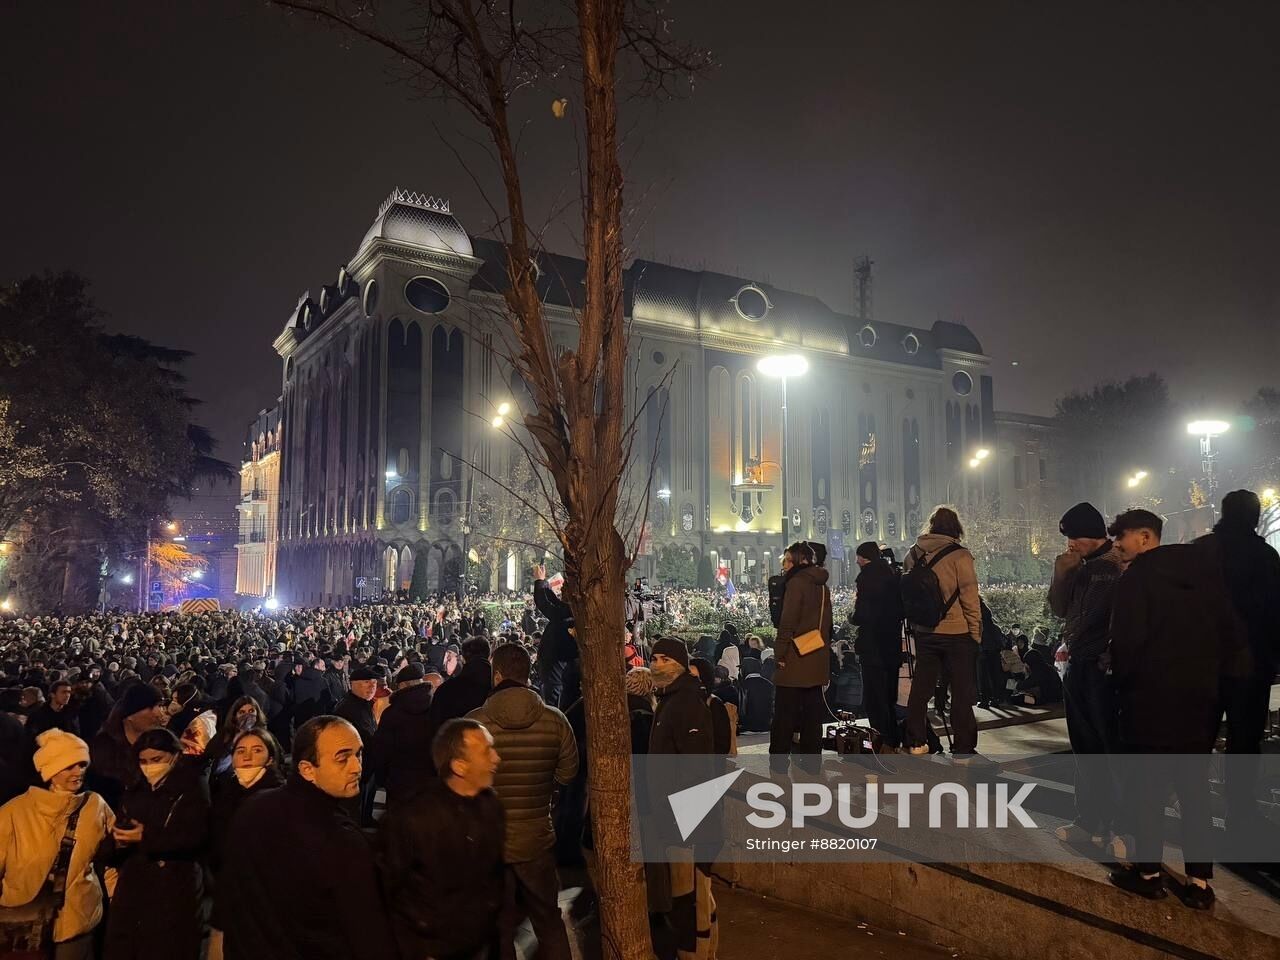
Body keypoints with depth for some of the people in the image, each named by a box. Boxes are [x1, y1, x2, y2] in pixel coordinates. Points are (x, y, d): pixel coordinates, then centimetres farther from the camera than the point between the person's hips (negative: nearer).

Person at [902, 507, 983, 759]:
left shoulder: (913, 554, 2)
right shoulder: (959, 556, -12)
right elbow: (970, 599, -12)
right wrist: (976, 632, -2)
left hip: (923, 632, 5)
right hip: (956, 632, -4)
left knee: (920, 687, 14)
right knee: (962, 691, 6)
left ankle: (916, 742, 21)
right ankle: (962, 748, 11)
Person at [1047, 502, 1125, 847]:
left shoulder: (1120, 565, -12)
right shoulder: (1080, 568, 11)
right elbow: (1060, 609, 9)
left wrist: (1114, 660, -18)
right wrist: (1061, 574, -4)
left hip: (1105, 670, -8)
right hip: (1078, 667, 8)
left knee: (1114, 748, 0)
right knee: (1085, 749, 15)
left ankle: (1124, 826, 11)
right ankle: (1090, 820, 25)